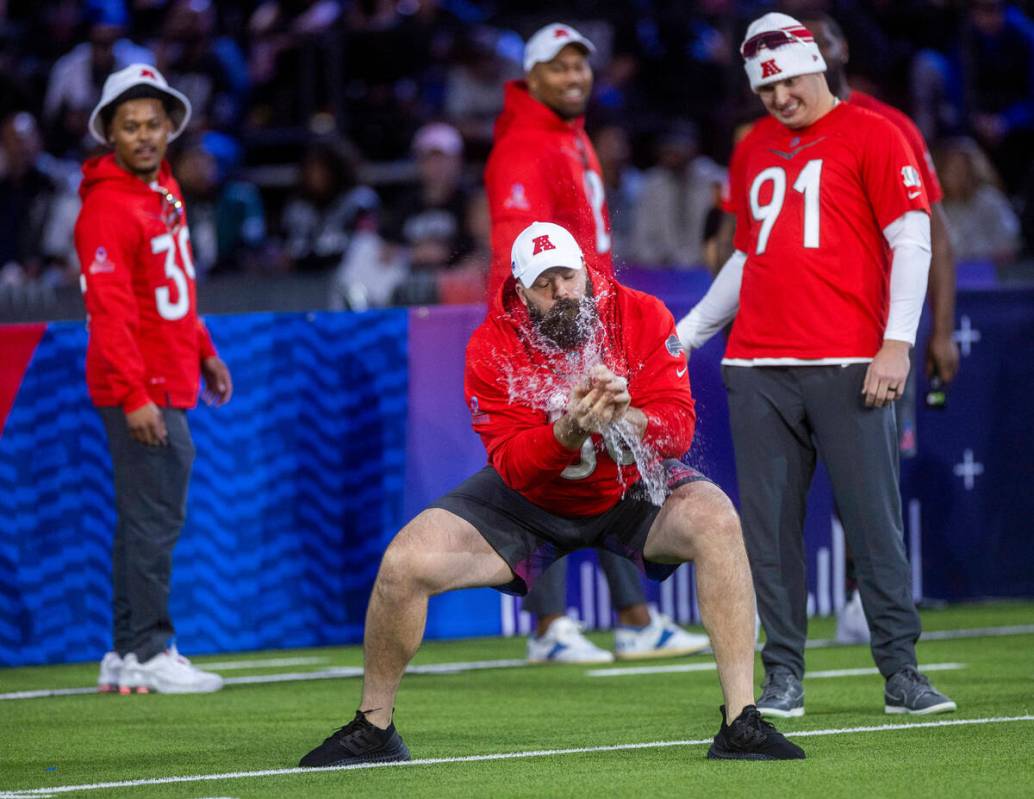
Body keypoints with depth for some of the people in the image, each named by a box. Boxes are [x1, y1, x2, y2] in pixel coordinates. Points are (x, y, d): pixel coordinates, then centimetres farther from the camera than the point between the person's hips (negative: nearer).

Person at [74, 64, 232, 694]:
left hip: (169, 385, 10)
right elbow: (109, 311, -21)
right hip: (139, 392, -10)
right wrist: (134, 396, -25)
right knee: (155, 518, -8)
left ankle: (128, 656, 19)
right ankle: (147, 654, -3)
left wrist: (205, 353, 23)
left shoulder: (166, 188, 14)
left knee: (149, 518, 13)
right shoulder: (108, 206, -16)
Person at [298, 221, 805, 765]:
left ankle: (740, 723, -27)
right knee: (404, 564, -18)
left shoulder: (641, 318, -19)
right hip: (533, 498, 0)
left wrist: (626, 417, -46)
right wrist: (568, 431, -45)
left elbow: (678, 426, -24)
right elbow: (512, 465, -25)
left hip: (631, 486, 0)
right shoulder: (491, 347, -20)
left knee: (716, 521, -31)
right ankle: (373, 730, 6)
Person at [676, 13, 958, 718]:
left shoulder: (872, 135, 3)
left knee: (874, 519, -6)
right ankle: (783, 677, 5)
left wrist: (897, 342, -12)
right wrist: (688, 333, 21)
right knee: (769, 525, 1)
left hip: (847, 365, -5)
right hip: (757, 367, 5)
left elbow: (911, 242, -2)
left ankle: (901, 670, 0)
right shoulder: (754, 151, 19)